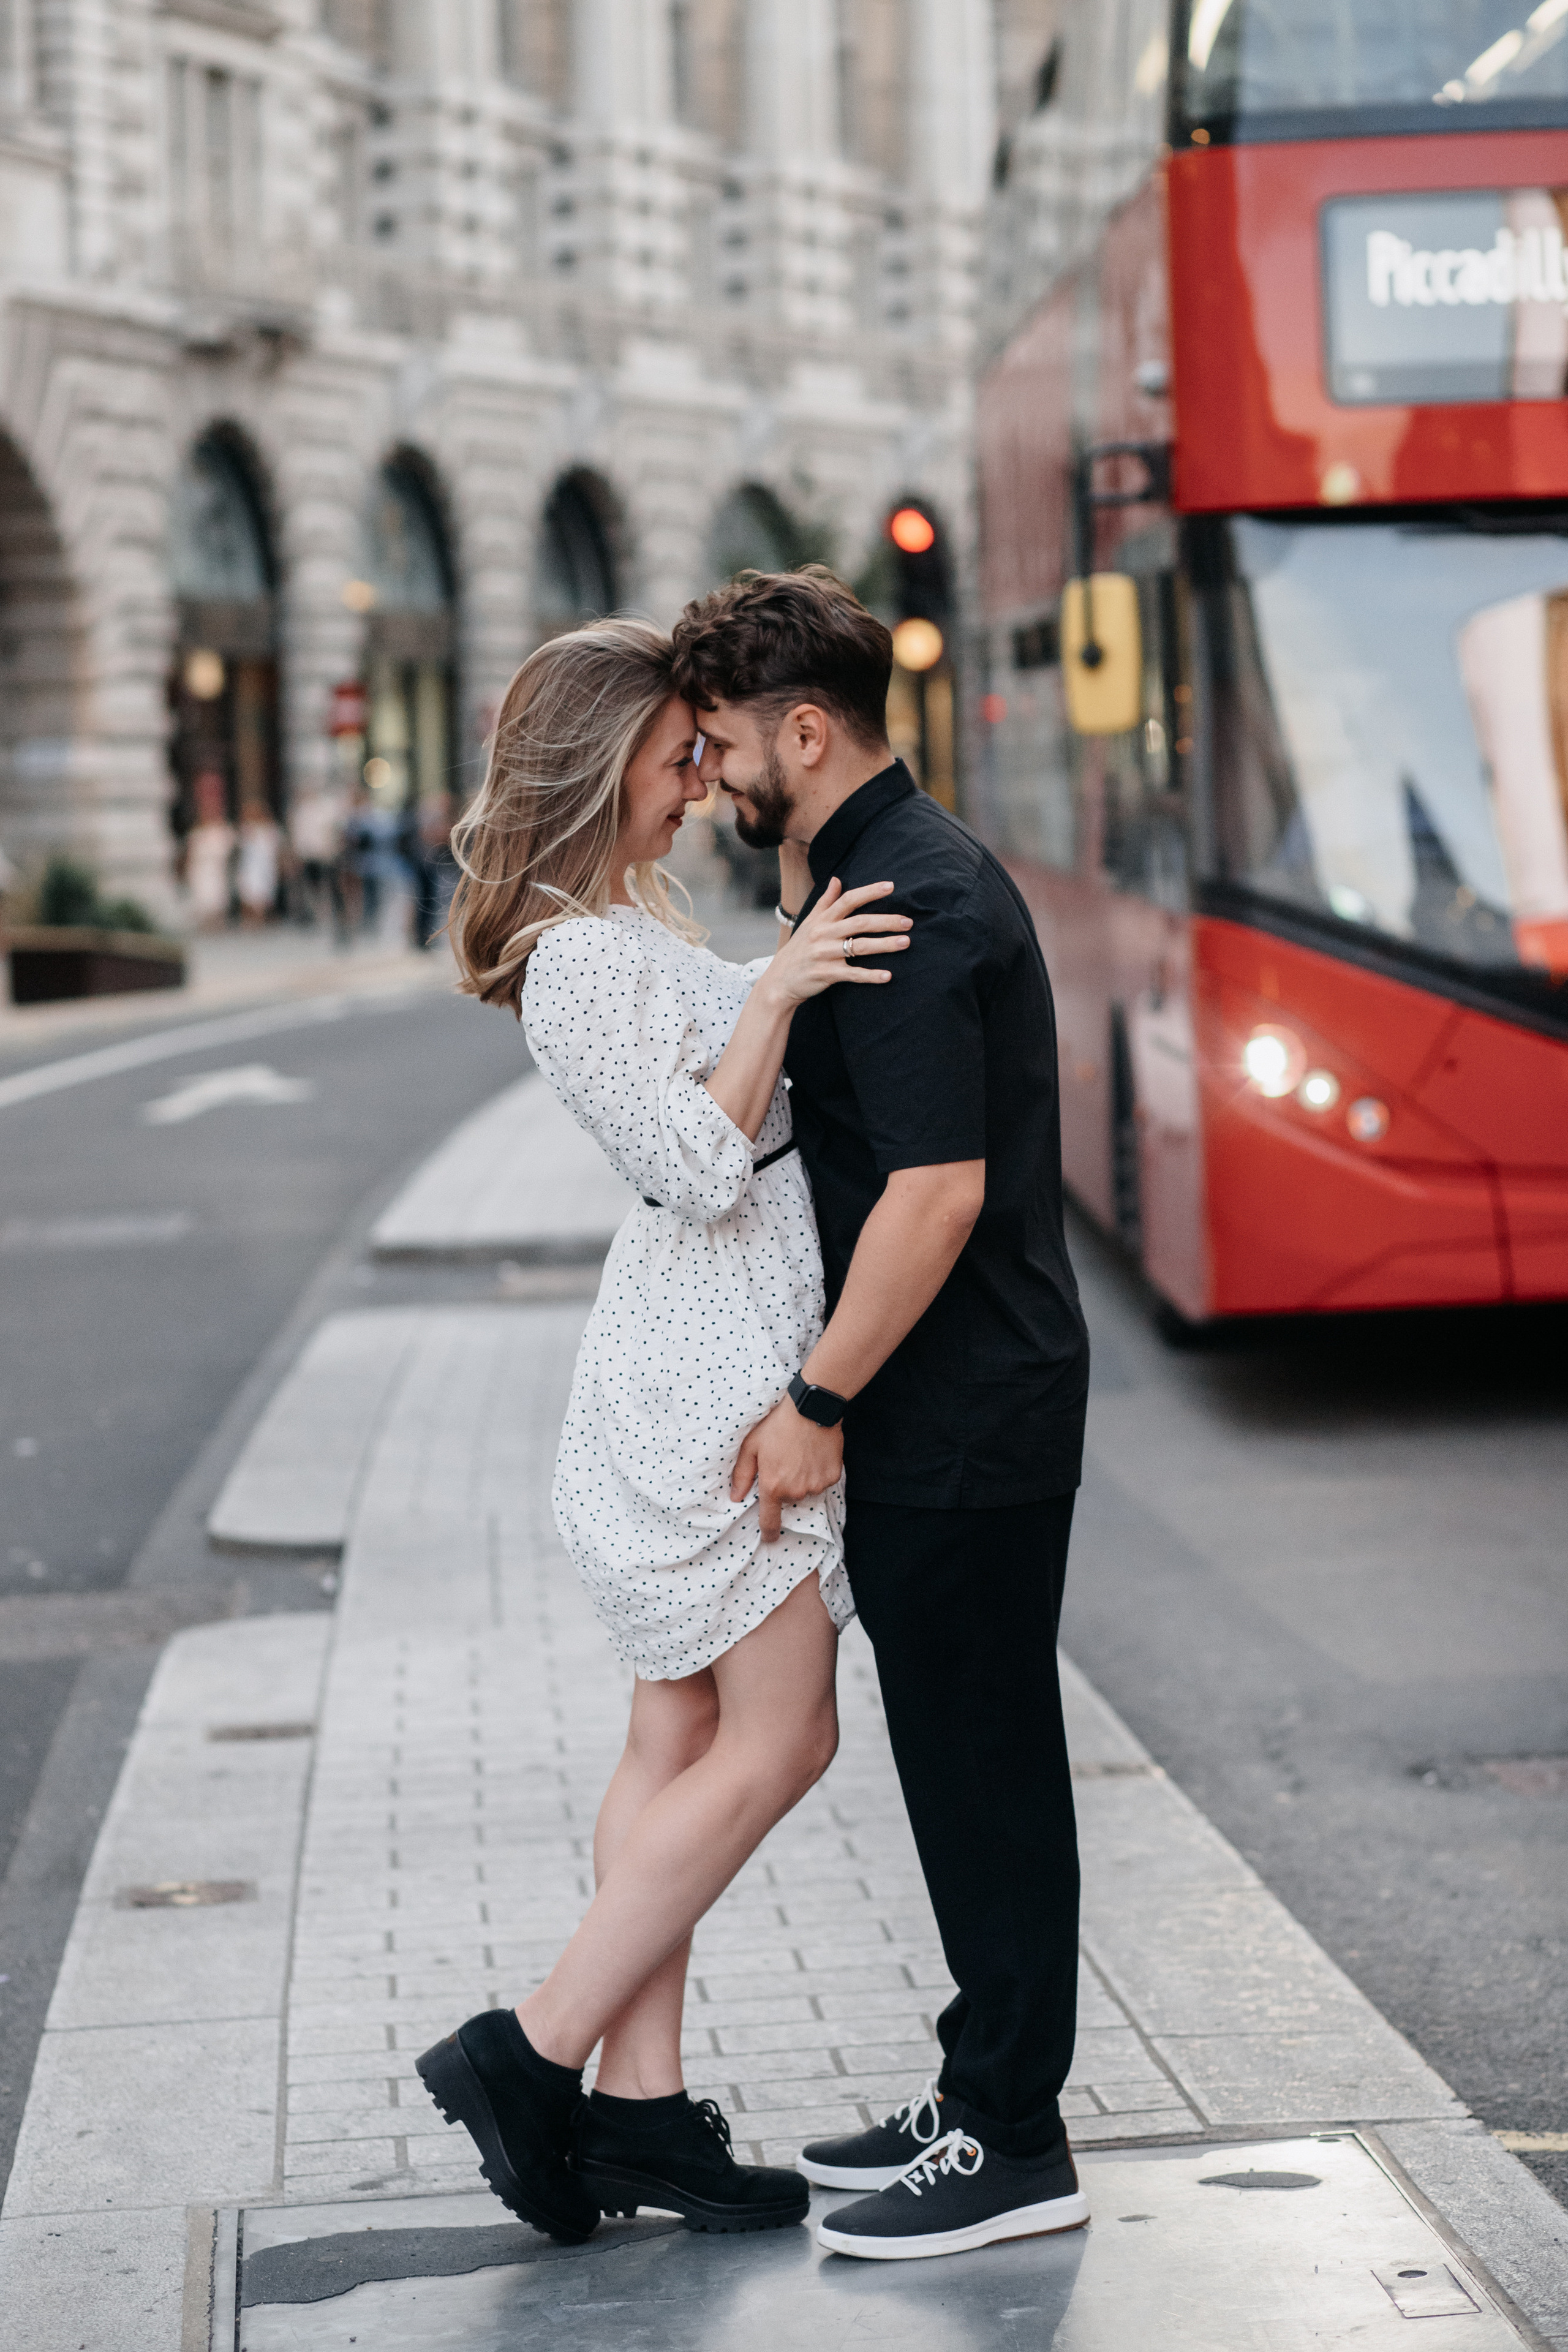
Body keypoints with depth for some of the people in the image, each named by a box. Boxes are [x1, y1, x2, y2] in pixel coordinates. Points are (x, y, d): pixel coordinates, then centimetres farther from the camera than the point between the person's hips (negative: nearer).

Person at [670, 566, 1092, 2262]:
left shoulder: (906, 903, -20)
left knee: (982, 1770, -2)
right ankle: (986, 2092, 26)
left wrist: (818, 1400, -20)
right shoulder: (875, 870, 13)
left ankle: (1012, 2149, 6)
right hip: (934, 1418, 10)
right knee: (964, 1766, 16)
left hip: (965, 1421, -10)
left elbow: (940, 1187, -25)